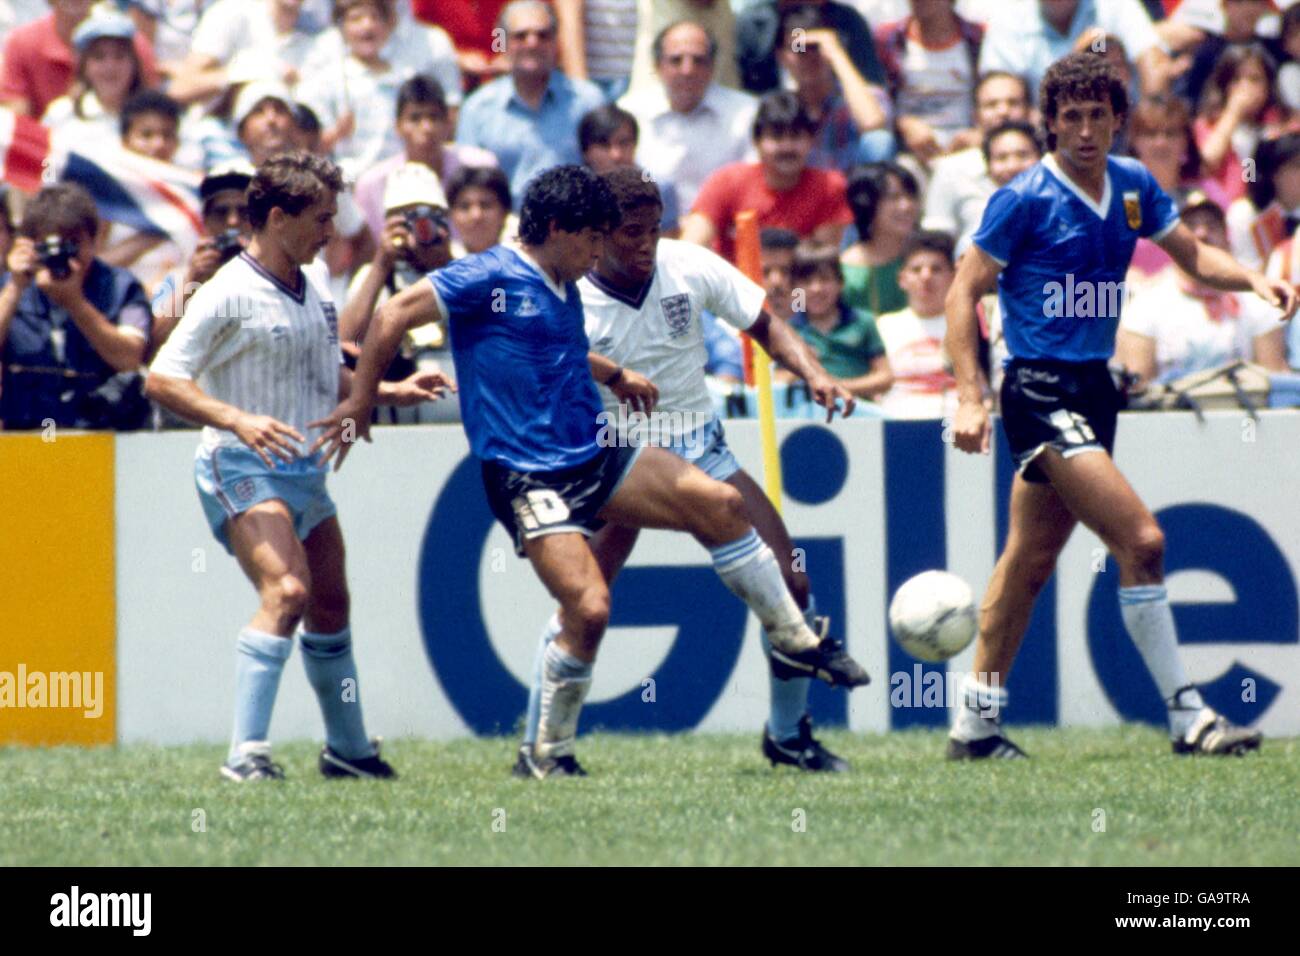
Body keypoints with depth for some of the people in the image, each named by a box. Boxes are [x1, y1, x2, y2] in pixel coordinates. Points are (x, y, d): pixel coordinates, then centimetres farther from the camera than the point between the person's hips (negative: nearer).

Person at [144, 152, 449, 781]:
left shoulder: (313, 288, 12)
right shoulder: (229, 295, -14)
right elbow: (162, 380, -18)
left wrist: (390, 392, 13)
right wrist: (238, 420, -29)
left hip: (305, 469, 9)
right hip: (243, 470, -9)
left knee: (329, 605, 16)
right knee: (287, 591, -25)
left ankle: (347, 749, 33)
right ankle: (247, 754, -26)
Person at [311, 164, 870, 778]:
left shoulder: (565, 291, 16)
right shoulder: (492, 278, -10)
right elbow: (393, 317, -11)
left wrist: (615, 375, 41)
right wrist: (360, 403, -10)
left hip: (595, 457, 8)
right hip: (528, 479, -8)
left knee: (721, 504, -3)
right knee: (589, 607, -20)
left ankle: (794, 641, 14)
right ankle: (550, 754, -1)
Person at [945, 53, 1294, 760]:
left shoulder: (1133, 186, 7)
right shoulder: (1024, 200, -12)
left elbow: (1193, 256, 18)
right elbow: (964, 291, -8)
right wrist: (970, 399, -16)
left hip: (1093, 389, 8)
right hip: (1041, 391, -8)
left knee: (1032, 557, 13)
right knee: (1141, 541, -16)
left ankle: (976, 725, 21)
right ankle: (1187, 719, -12)